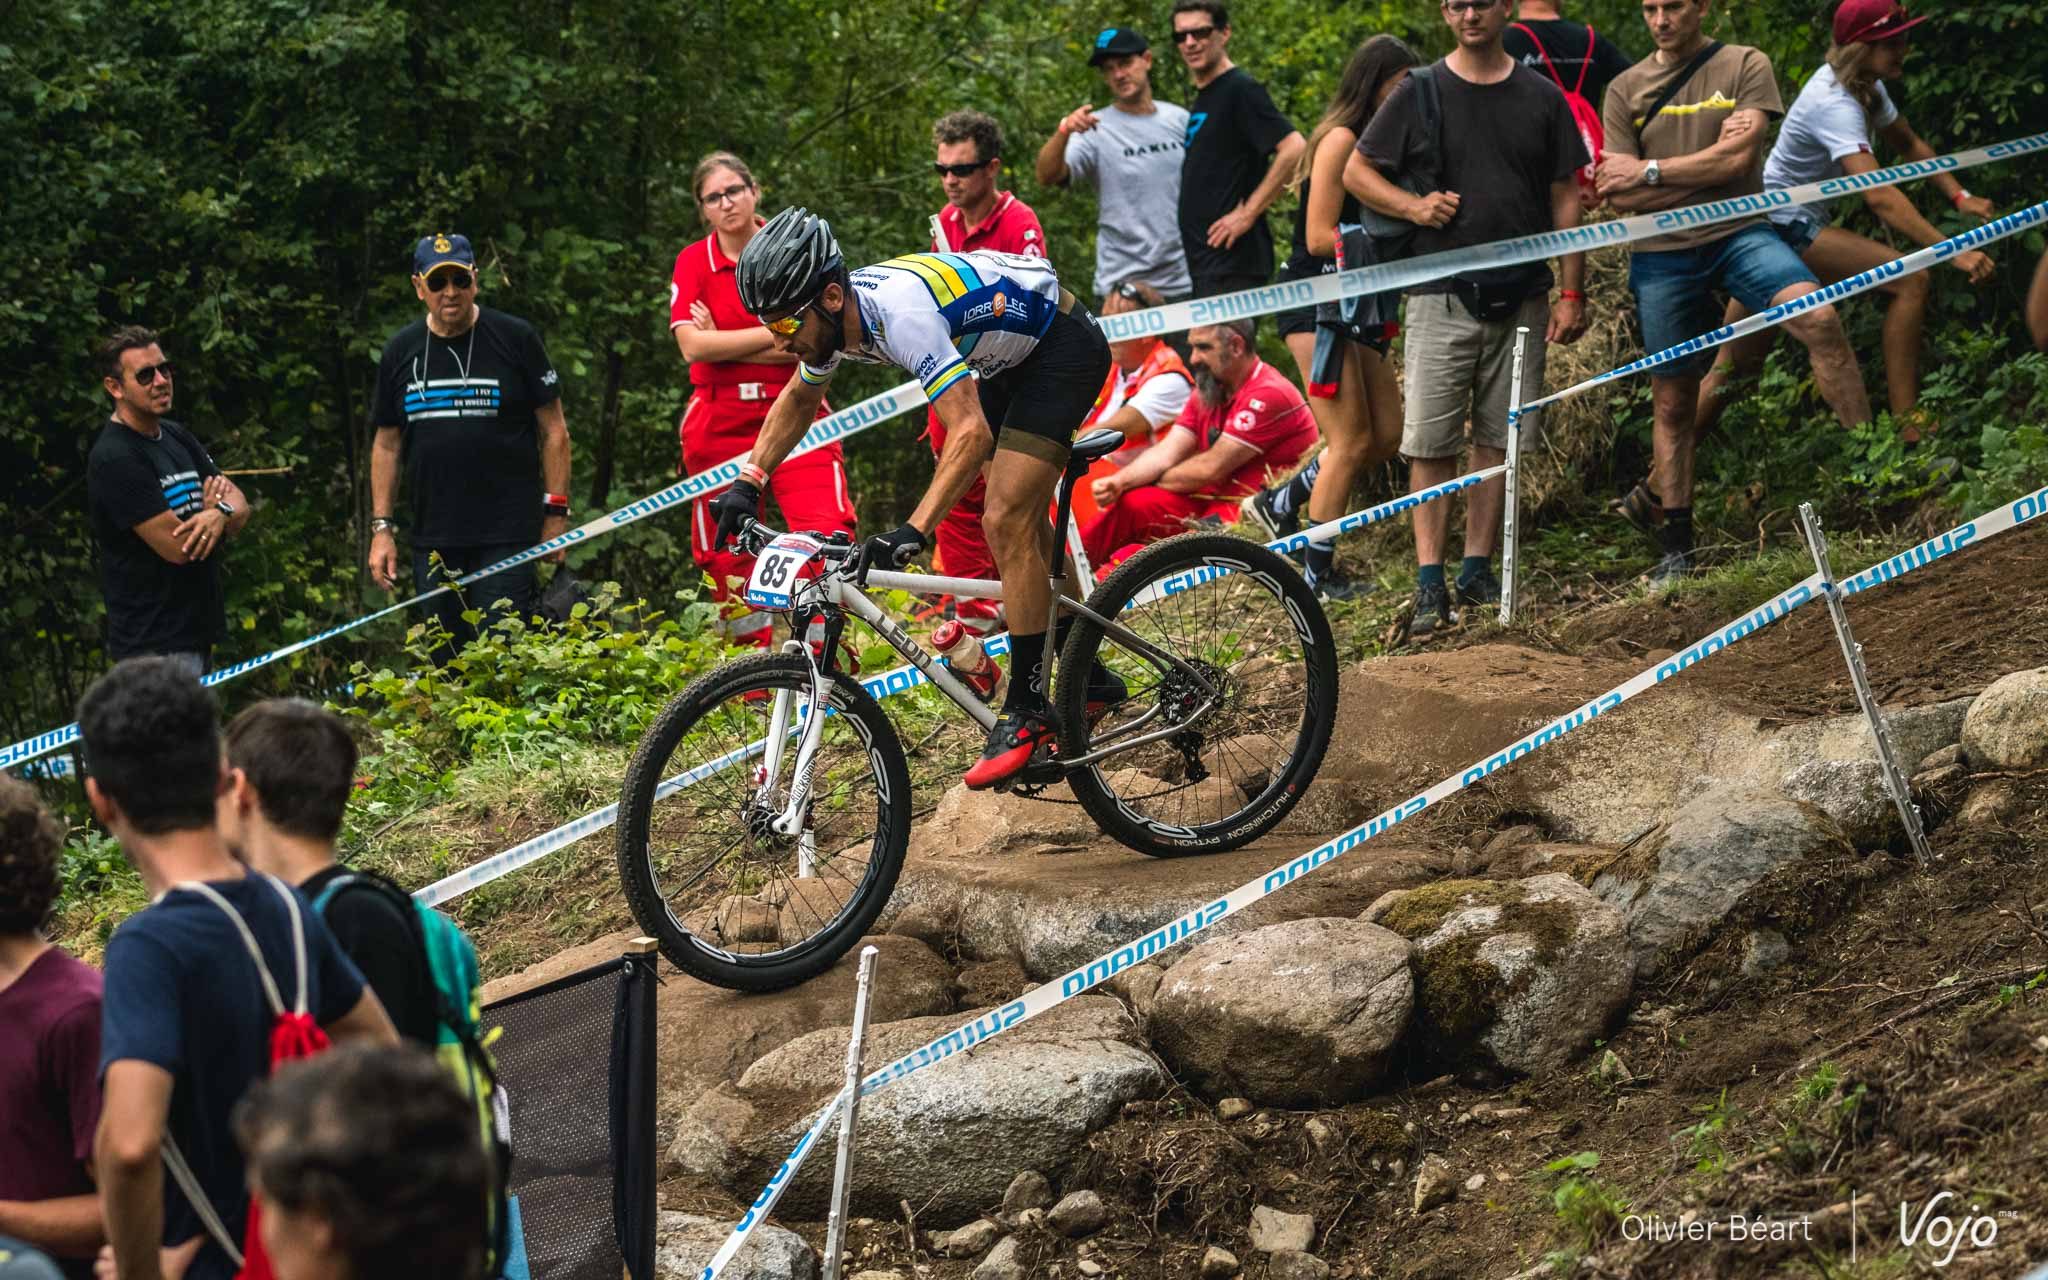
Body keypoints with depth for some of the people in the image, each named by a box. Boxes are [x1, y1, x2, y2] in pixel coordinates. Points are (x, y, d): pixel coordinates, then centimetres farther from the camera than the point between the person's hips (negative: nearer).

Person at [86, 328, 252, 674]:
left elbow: (241, 507, 10)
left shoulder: (177, 437, 14)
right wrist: (215, 508, 1)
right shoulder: (115, 459, -14)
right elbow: (177, 547, -19)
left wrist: (220, 513, -15)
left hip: (197, 631, 9)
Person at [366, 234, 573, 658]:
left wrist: (556, 514, -3)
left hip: (508, 535, -4)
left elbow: (554, 431, 2)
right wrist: (382, 528, 9)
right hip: (433, 540, 4)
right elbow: (387, 444, 15)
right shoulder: (401, 351, 10)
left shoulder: (515, 339, -1)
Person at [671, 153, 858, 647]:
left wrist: (726, 345, -9)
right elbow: (692, 346, -9)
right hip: (719, 423, 1)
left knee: (830, 538, -21)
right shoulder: (693, 262, 5)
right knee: (729, 558, 2)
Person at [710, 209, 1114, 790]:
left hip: (1064, 346, -9)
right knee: (1019, 523, 16)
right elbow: (798, 398, 12)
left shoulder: (899, 314, -38)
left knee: (1006, 523, -16)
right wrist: (749, 482, 1)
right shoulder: (833, 318, -11)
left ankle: (1026, 710, -8)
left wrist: (913, 532, -51)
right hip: (1011, 355, 10)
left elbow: (972, 433, -44)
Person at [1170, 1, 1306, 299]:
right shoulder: (1202, 99, 19)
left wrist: (1248, 213, -19)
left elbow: (1294, 149, -21)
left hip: (1232, 259, -10)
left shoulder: (1240, 89, -9)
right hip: (1204, 260, 10)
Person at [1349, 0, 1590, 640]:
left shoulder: (1542, 98, 7)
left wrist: (1572, 292, 4)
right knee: (1431, 442, -5)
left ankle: (1478, 572, 15)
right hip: (1442, 294, -2)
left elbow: (1564, 198, 9)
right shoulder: (1419, 94, 3)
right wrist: (1413, 206, -10)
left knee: (1497, 440, 6)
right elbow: (1356, 171, 8)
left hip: (1520, 296, 2)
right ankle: (1429, 584, -2)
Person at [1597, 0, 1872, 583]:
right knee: (1671, 402, 6)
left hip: (1739, 232, -2)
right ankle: (1677, 549, 16)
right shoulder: (1624, 91, 7)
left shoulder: (1743, 66, 2)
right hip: (1662, 253, 2)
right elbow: (1621, 197, 0)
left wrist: (1649, 171, -7)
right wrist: (1709, 163, -7)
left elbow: (1736, 159, -10)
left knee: (1818, 318, -29)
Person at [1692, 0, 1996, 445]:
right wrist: (1952, 253, -41)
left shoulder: (1867, 87, 4)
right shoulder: (1836, 105, -26)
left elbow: (1909, 145, 17)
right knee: (1911, 281, -18)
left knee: (1732, 366, 13)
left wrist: (1959, 196, 2)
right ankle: (1908, 426, -19)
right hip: (1782, 228, -10)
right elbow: (1878, 196, -36)